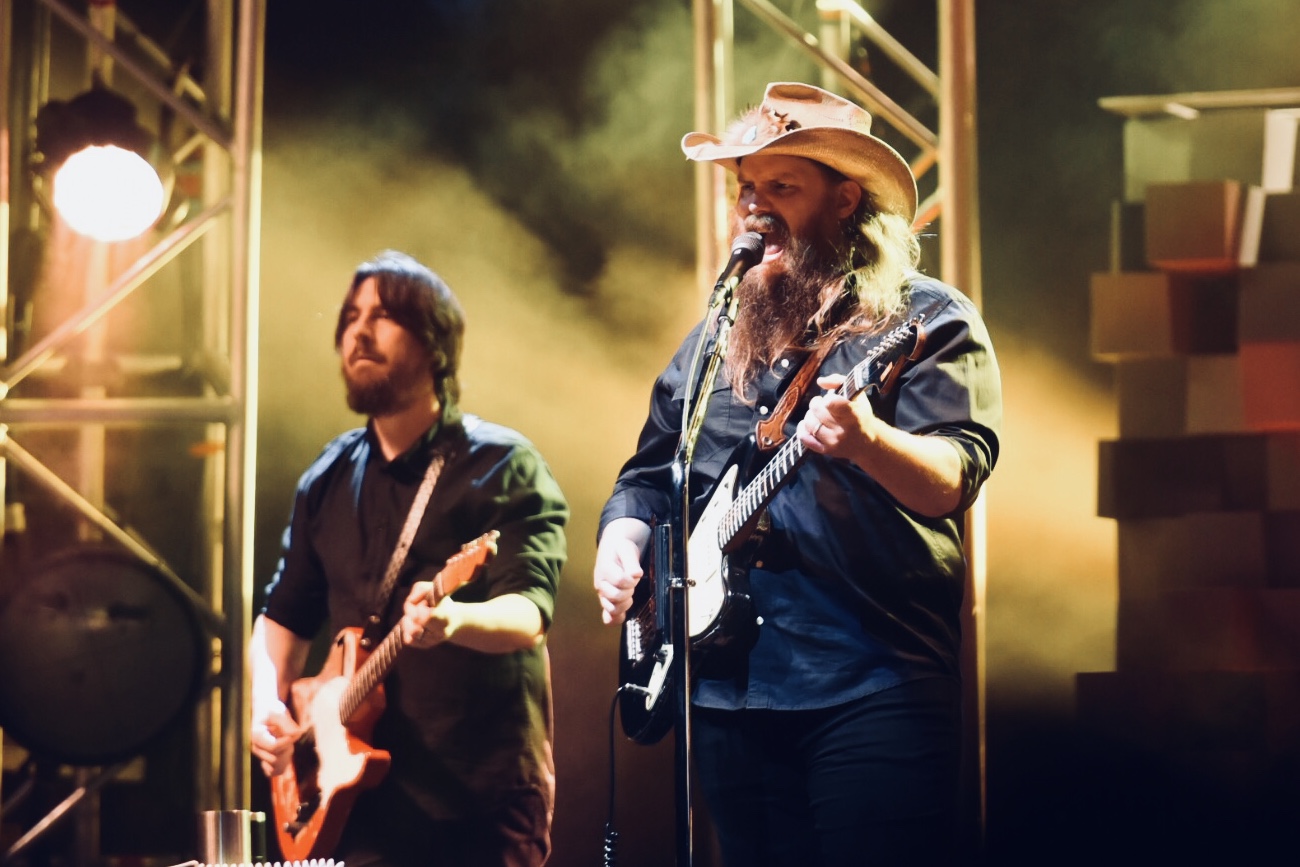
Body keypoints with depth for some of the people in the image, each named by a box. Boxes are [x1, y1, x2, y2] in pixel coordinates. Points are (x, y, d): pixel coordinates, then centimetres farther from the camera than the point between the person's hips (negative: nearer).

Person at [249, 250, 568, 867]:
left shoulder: (503, 466, -5)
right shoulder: (329, 479, 13)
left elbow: (529, 614, -18)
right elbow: (284, 617, 21)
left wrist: (453, 620, -39)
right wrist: (268, 700, 1)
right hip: (363, 798, 4)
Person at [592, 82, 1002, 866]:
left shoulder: (928, 320, -1)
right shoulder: (715, 340, 19)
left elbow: (953, 478, -14)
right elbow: (648, 475, 25)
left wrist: (866, 442, -35)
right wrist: (623, 540, 3)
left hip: (873, 686, -6)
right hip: (727, 685, 6)